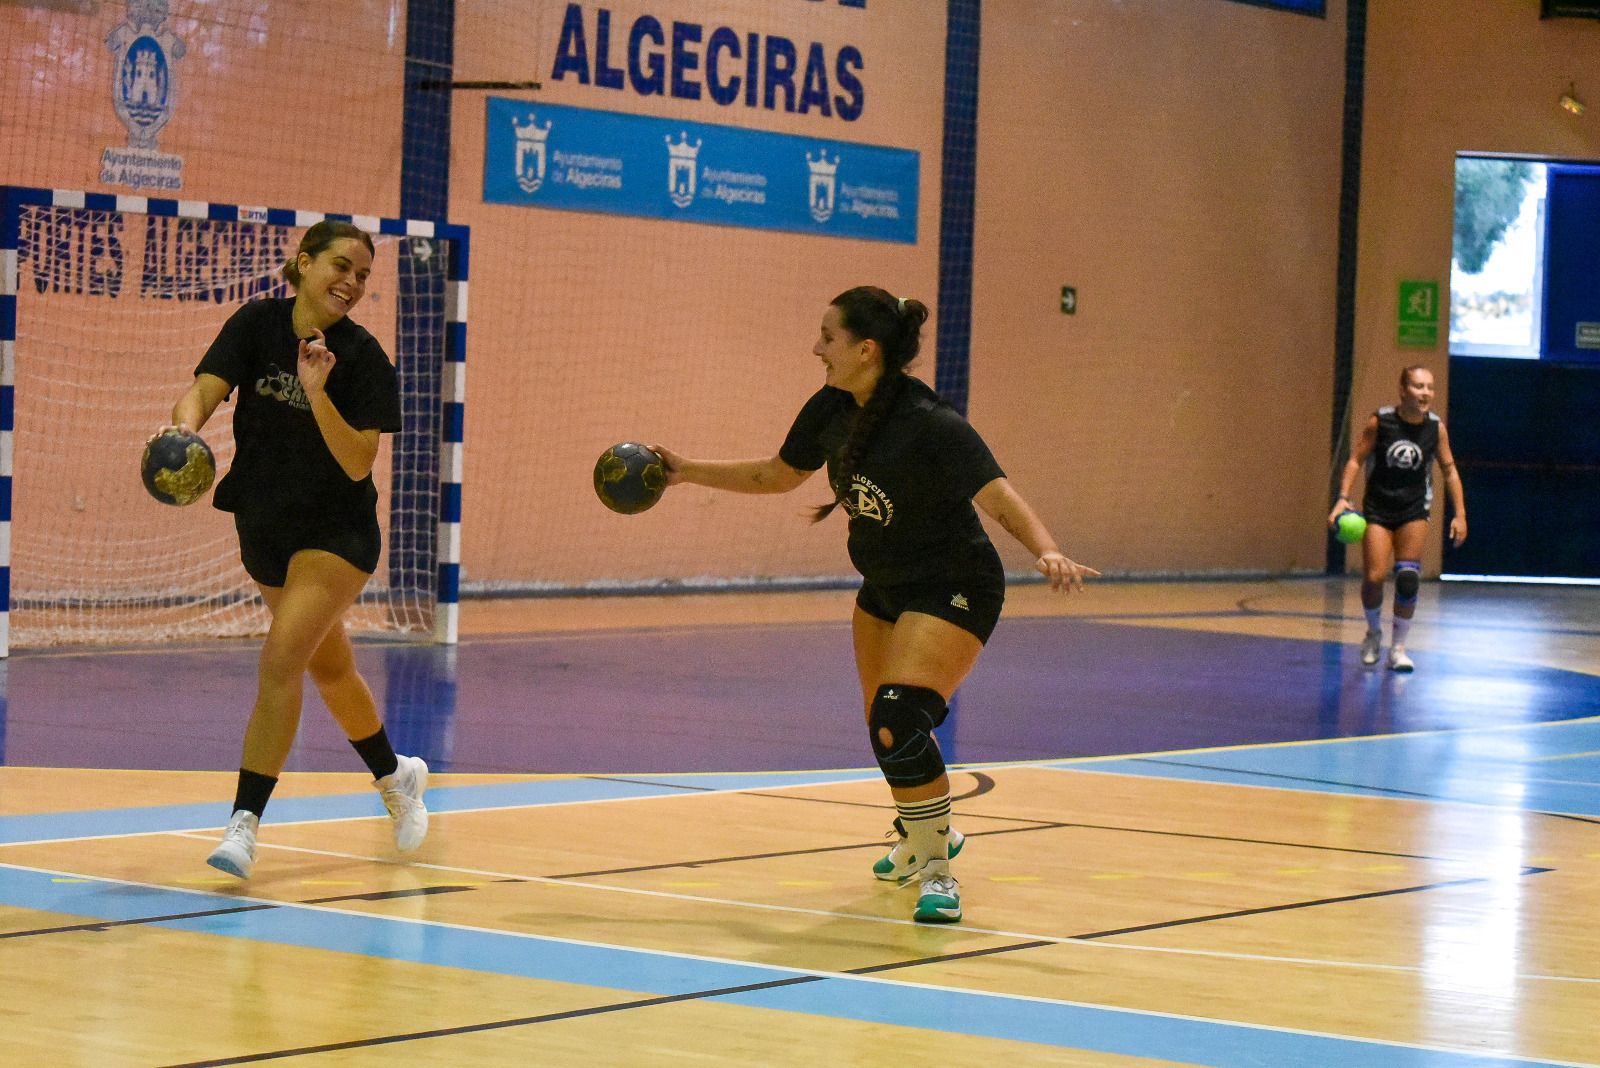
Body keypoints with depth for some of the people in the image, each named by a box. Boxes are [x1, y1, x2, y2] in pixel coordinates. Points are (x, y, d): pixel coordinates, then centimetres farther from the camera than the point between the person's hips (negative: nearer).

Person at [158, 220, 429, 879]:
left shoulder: (364, 359, -14)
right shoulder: (257, 324, -6)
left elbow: (358, 464, -21)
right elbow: (205, 389, -19)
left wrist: (318, 393, -34)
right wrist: (186, 425, -42)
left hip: (336, 532, -4)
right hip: (263, 526, 4)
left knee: (282, 659, -21)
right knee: (330, 666, 20)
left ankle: (244, 823, -21)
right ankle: (396, 776, 44)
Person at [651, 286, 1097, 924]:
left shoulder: (929, 423, -28)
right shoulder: (832, 409, -6)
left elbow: (1001, 499, -34)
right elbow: (777, 475, 11)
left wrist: (1046, 552, -52)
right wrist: (687, 471, 7)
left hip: (954, 590, -8)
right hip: (884, 587, 8)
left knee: (898, 723, -25)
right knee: (886, 733, 19)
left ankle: (936, 871, -8)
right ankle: (924, 837, 48)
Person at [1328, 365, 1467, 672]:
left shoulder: (1436, 428, -6)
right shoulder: (1379, 421, -12)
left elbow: (1450, 471, 4)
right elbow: (1356, 460, -7)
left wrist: (1460, 514, 0)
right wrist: (1343, 498, -20)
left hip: (1413, 511, 1)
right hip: (1378, 509, -1)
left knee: (1408, 578, -11)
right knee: (1373, 577, -8)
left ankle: (1398, 647, 4)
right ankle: (1374, 633, 22)